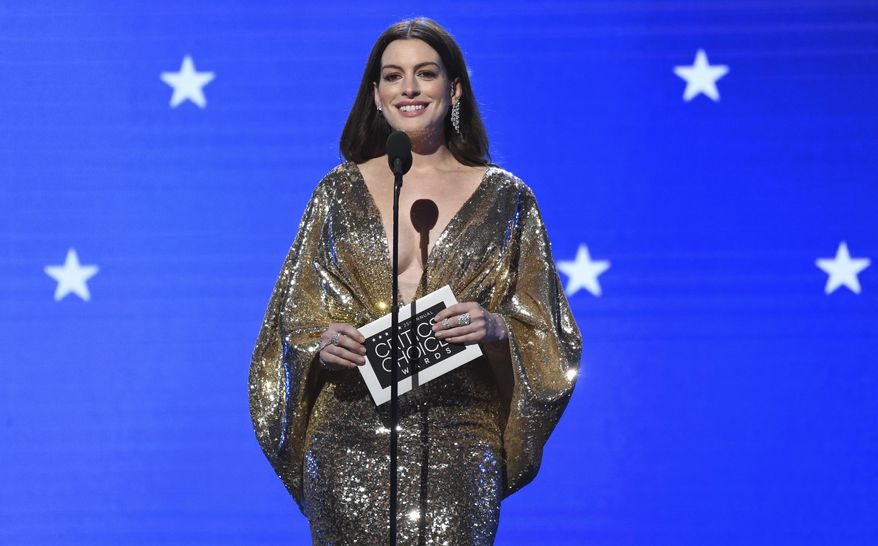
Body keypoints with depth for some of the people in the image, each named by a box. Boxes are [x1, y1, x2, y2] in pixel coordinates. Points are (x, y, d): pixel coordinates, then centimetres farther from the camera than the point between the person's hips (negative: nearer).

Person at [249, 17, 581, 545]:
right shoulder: (340, 191, 10)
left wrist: (496, 329, -14)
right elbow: (294, 323, 11)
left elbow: (547, 330, 6)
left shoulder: (505, 198, 7)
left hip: (457, 438, -1)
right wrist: (320, 345, -11)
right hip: (352, 442, 1)